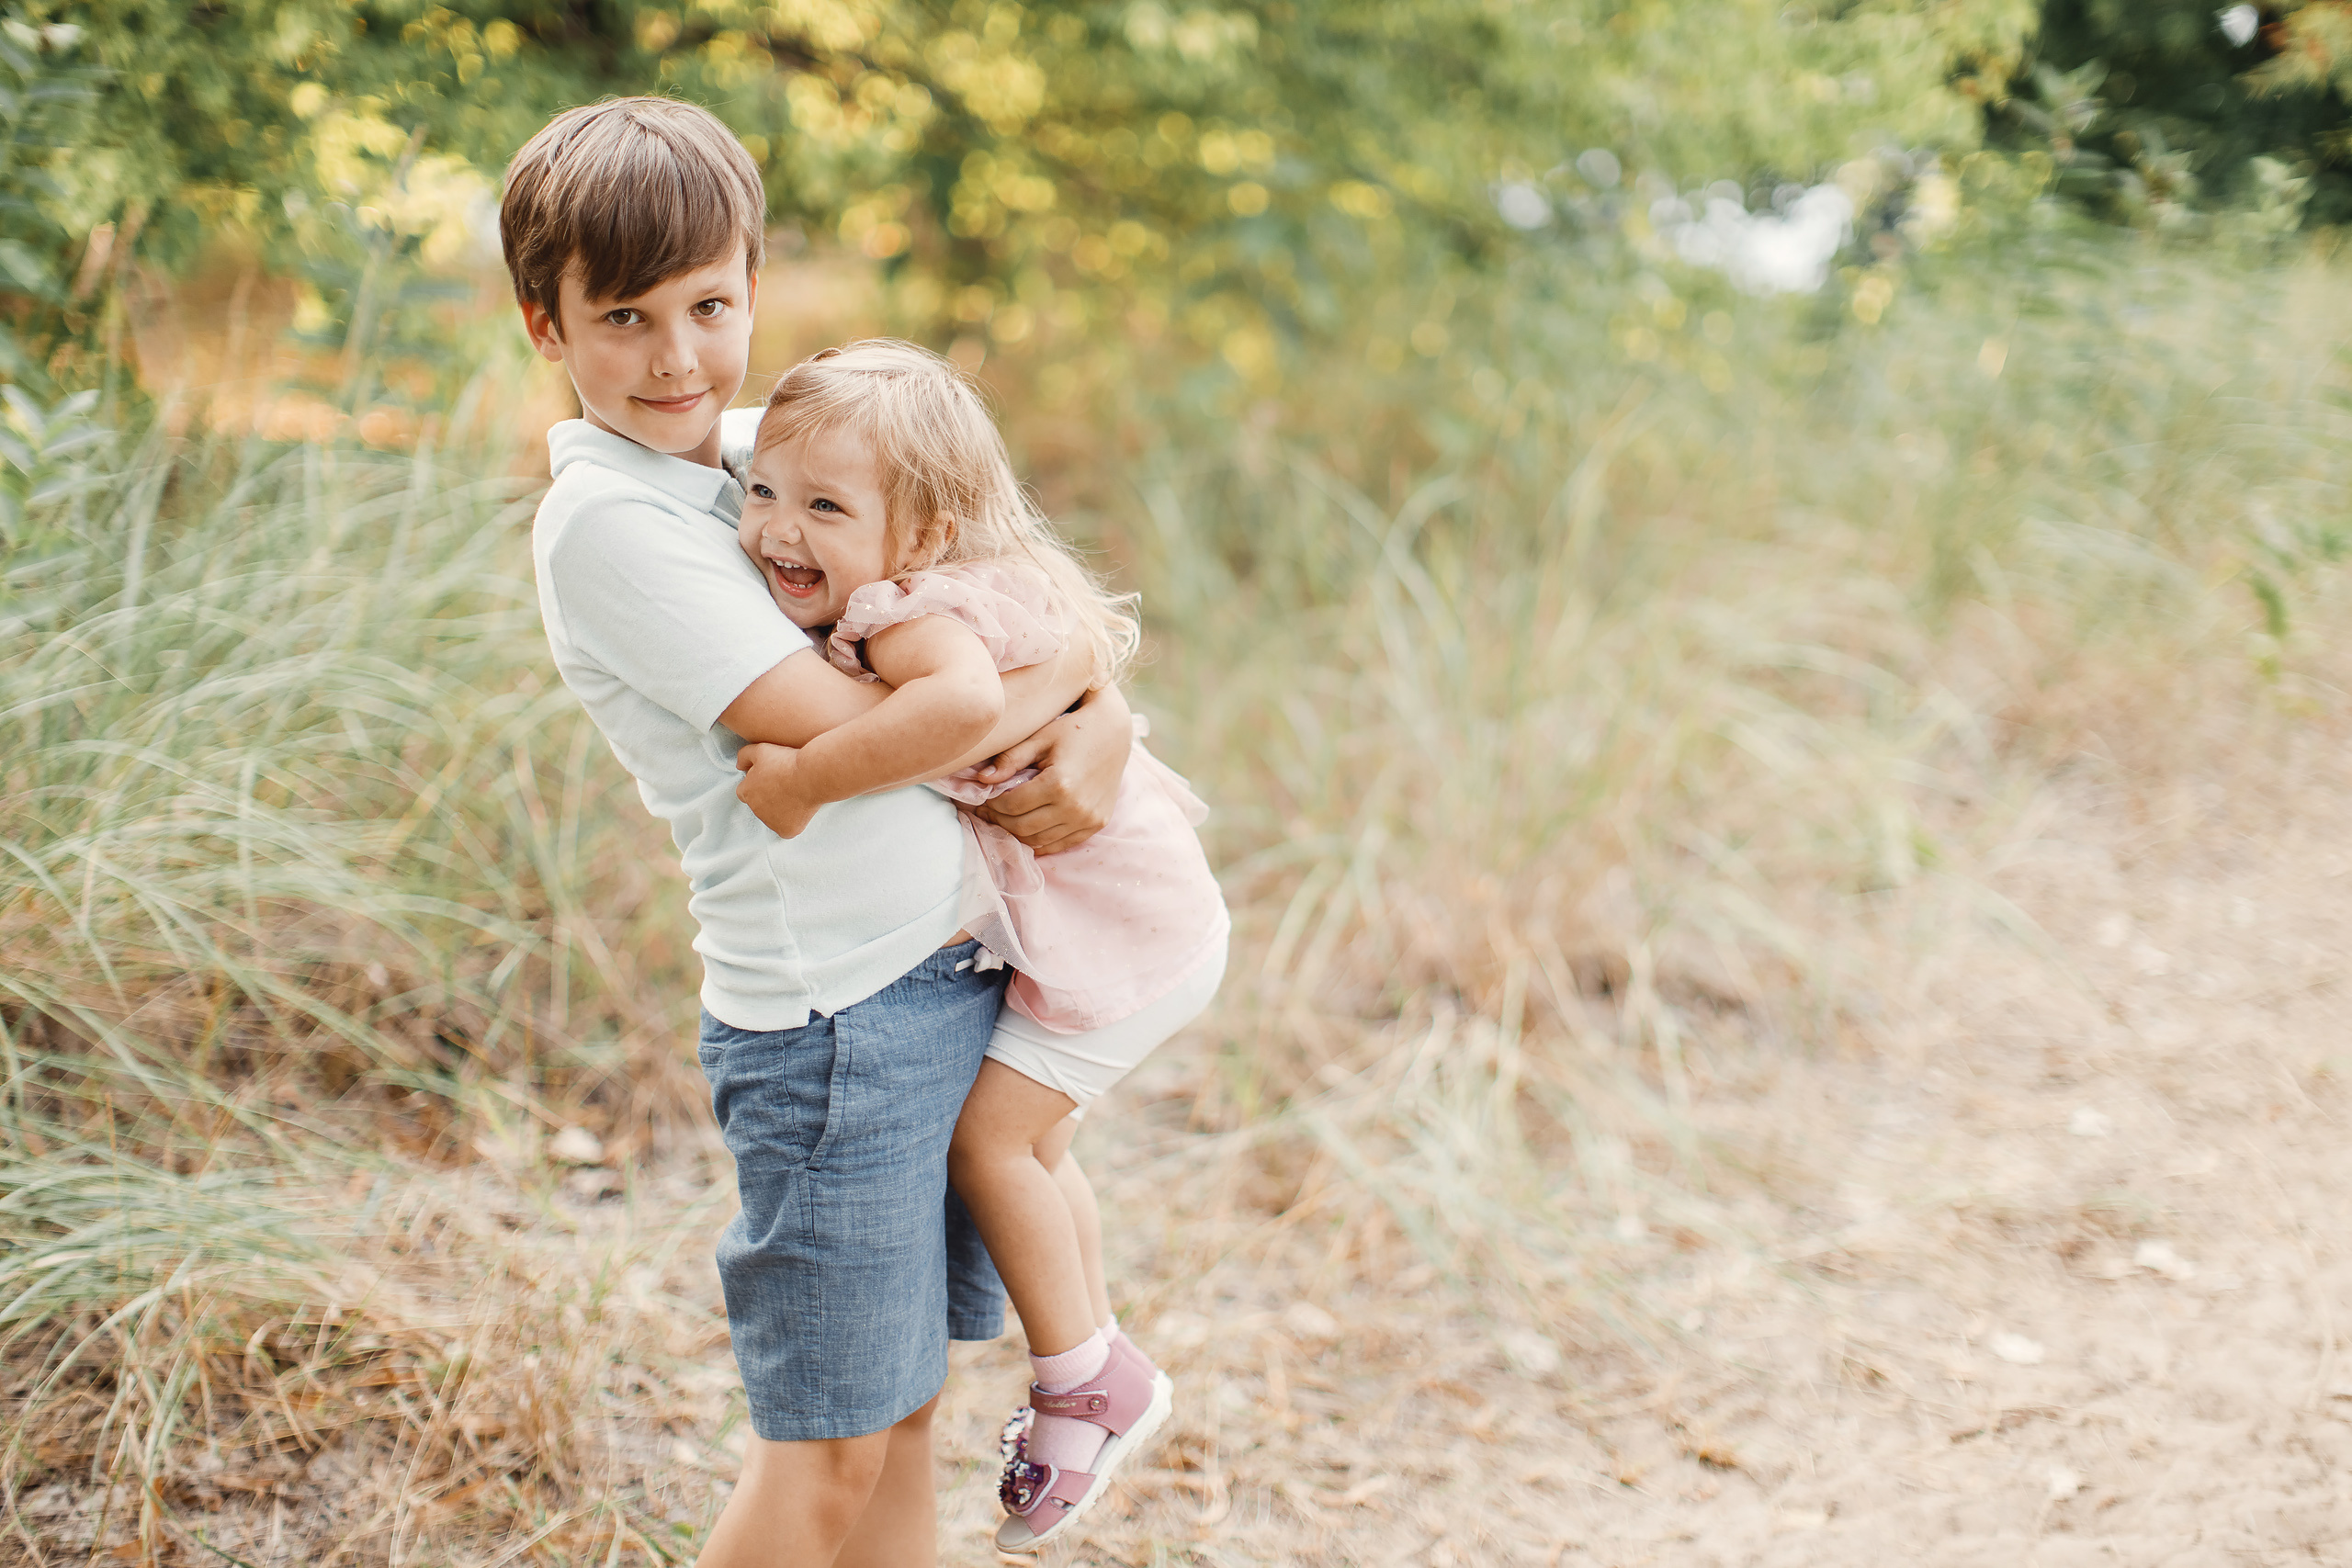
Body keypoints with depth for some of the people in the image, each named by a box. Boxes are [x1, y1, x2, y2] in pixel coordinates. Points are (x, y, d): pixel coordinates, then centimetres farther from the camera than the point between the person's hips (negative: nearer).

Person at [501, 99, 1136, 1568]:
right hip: (832, 1016, -7)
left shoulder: (773, 443, 9)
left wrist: (1101, 732, -5)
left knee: (908, 1402, 16)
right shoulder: (606, 521, -14)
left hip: (958, 972, 7)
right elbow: (863, 733, -19)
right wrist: (1058, 680, -6)